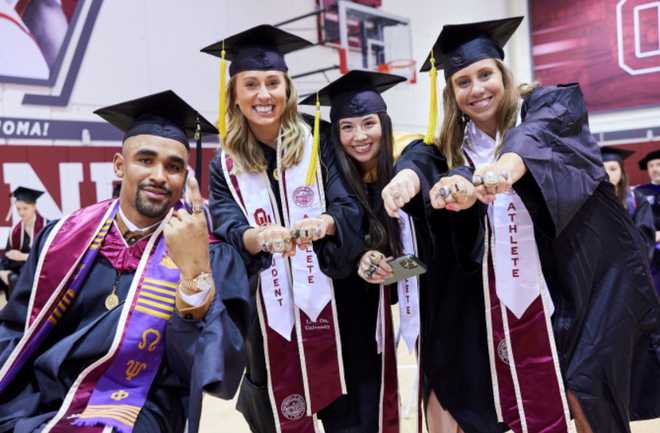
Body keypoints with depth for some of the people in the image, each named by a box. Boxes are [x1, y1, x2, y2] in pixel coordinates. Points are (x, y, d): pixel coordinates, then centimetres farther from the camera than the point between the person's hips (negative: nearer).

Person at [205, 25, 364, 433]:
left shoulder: (317, 148, 2)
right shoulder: (225, 166, 3)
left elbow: (349, 209, -7)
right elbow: (226, 230, -10)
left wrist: (324, 222, -30)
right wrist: (258, 237, -32)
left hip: (322, 301, 0)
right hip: (267, 312, 1)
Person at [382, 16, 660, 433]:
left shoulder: (549, 105, -2)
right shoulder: (454, 144, 7)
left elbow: (540, 133, -26)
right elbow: (424, 158, -14)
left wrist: (509, 162, -49)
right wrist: (408, 175, -40)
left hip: (576, 275, -3)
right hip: (500, 292, 3)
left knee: (585, 391, -5)